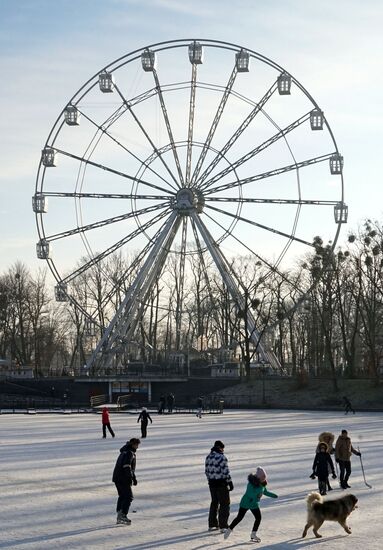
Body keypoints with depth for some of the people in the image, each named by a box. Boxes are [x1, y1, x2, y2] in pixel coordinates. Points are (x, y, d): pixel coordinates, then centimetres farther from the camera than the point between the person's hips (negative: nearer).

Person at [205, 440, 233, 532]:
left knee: (214, 503, 19)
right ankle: (223, 526, 2)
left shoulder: (208, 457, 6)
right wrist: (230, 483, -10)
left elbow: (207, 471, 11)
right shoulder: (222, 457, -18)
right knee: (224, 504, 3)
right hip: (221, 483, -7)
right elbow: (226, 472, -18)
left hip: (212, 483, 7)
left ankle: (212, 525, 24)